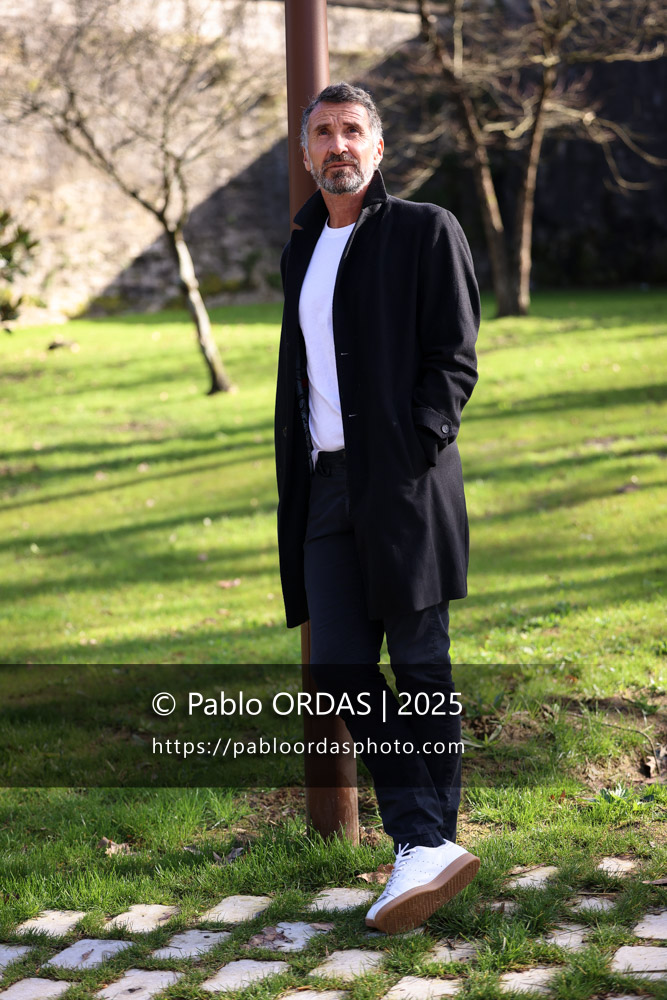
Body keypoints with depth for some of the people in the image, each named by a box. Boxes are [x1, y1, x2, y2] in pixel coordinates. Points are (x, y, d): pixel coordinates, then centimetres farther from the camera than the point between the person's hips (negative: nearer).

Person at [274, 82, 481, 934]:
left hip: (405, 482, -6)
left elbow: (454, 359, -5)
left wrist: (413, 455, -15)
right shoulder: (302, 253, 20)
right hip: (327, 488, 6)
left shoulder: (426, 232, 0)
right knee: (340, 670, -4)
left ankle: (429, 842, 9)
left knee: (420, 669, 0)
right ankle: (425, 844, -2)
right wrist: (295, 477, 14)